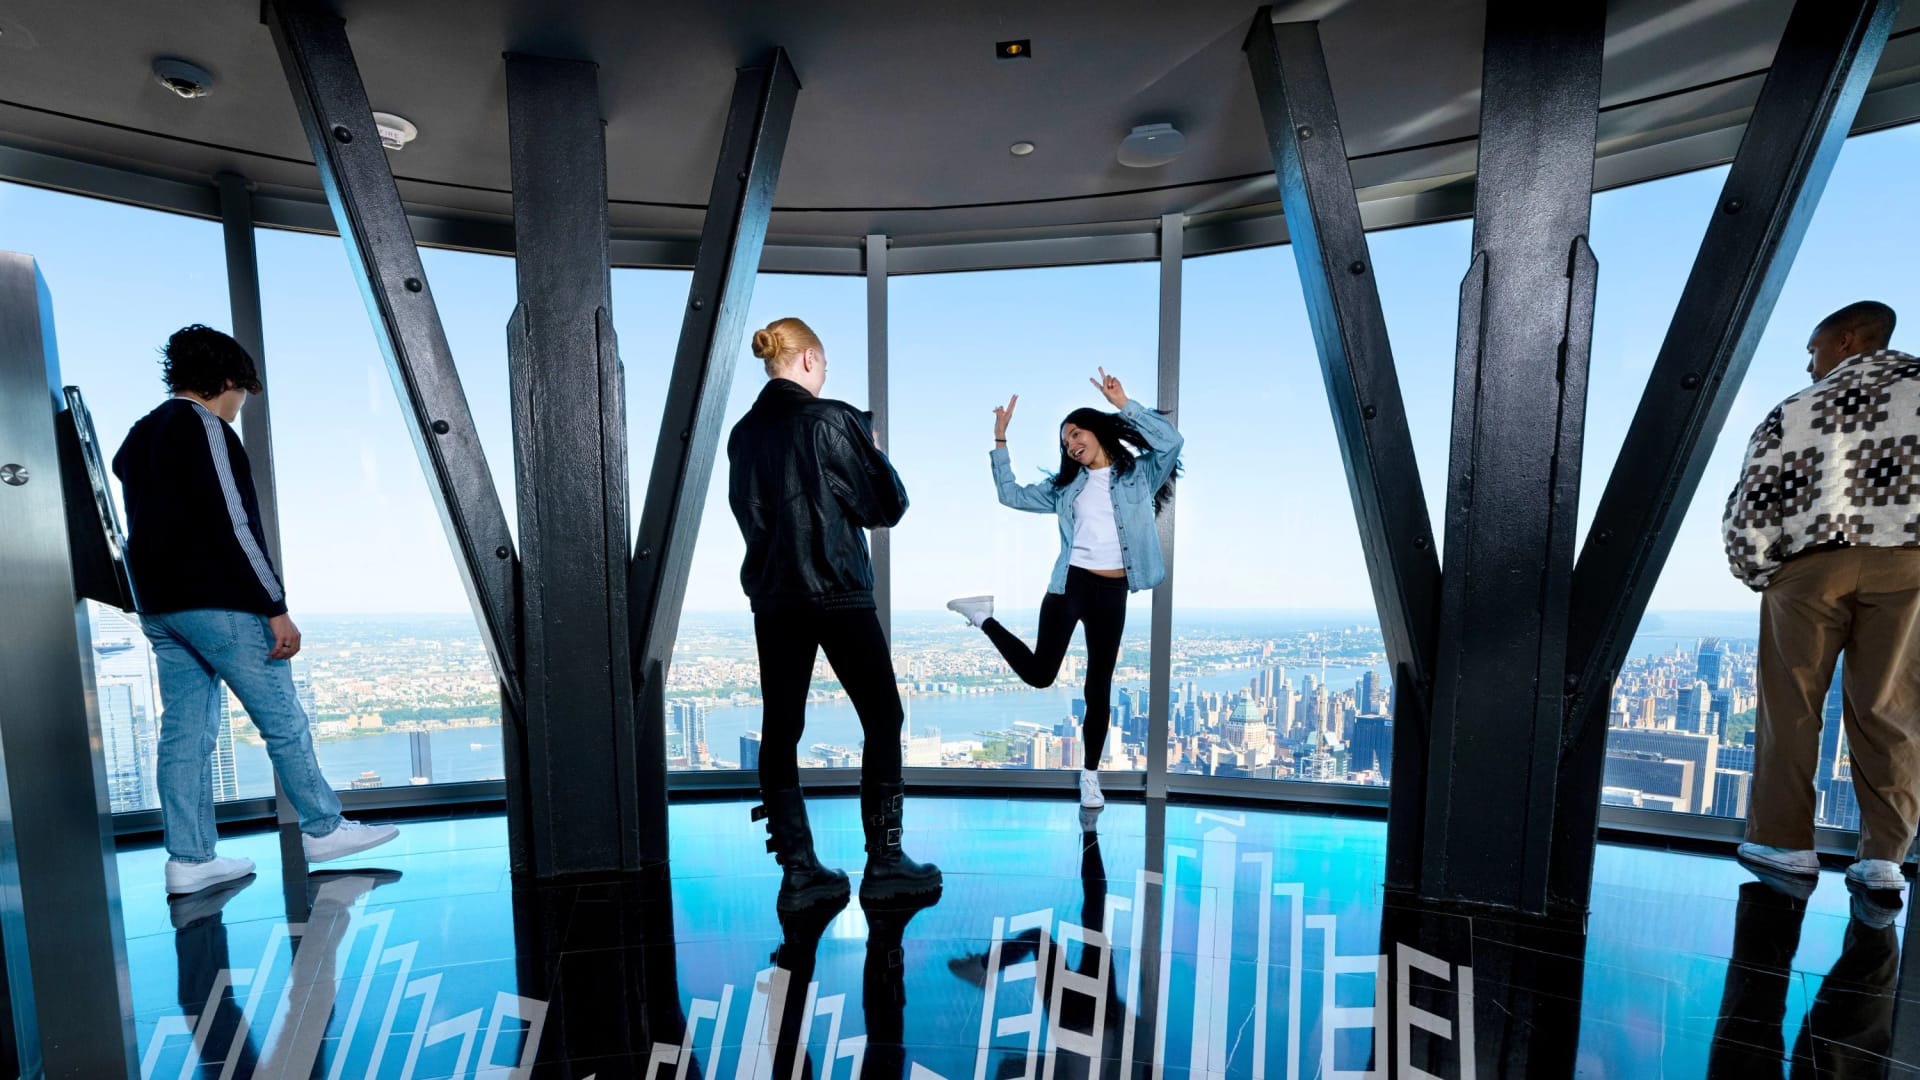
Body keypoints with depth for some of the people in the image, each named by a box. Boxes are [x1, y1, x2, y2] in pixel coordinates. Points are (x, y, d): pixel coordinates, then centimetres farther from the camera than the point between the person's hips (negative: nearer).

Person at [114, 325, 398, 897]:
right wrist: (276, 608, -18)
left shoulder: (138, 436, 17)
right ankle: (323, 828, 10)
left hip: (158, 607, 9)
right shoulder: (204, 427, -11)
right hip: (215, 603, -9)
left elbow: (149, 527, 20)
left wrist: (156, 597, 23)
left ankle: (189, 859, 14)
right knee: (283, 719, 0)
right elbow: (233, 525, -19)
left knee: (184, 731, 10)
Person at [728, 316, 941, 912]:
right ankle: (884, 862, 12)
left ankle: (798, 869, 16)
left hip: (772, 598, 6)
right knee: (883, 719, 8)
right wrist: (875, 454, 10)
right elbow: (887, 506, -6)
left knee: (780, 729, 9)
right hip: (837, 593, -5)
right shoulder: (834, 419, -9)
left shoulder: (743, 432, 7)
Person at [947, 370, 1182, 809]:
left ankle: (1090, 775, 22)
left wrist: (1123, 403, -14)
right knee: (1039, 673, -2)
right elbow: (1011, 495, 13)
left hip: (1113, 593, -1)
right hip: (1070, 585, 1)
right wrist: (1000, 440, 10)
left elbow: (1172, 441, -12)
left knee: (1099, 686, 7)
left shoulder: (1140, 472, 6)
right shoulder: (1066, 486, 13)